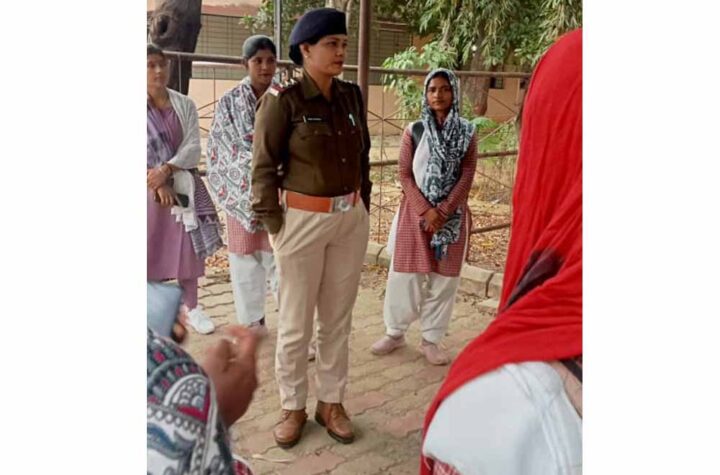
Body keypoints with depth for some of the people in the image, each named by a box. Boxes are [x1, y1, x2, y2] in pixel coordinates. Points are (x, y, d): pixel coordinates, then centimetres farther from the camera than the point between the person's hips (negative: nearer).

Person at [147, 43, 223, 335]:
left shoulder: (185, 105, 3)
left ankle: (191, 307, 17)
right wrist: (158, 182, -16)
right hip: (151, 188, -2)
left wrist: (166, 170, -19)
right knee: (151, 249, 3)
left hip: (184, 186, 2)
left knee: (188, 247, 5)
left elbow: (193, 147, -5)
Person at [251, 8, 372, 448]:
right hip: (303, 219, -5)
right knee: (295, 323, 7)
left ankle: (331, 402, 29)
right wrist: (274, 226, -10)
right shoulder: (283, 100, -11)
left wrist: (362, 207, 11)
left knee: (338, 318, 13)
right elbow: (264, 167, -8)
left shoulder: (352, 96, 5)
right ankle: (293, 407, 25)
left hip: (352, 219, 5)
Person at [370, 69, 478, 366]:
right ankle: (395, 332, 21)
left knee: (444, 277, 5)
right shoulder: (414, 131, 1)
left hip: (452, 213, 1)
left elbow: (466, 176, -4)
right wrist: (425, 210, -15)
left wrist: (443, 211, -15)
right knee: (405, 274, 3)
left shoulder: (467, 133, 1)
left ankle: (431, 339, 19)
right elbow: (405, 175, -3)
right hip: (415, 210, 0)